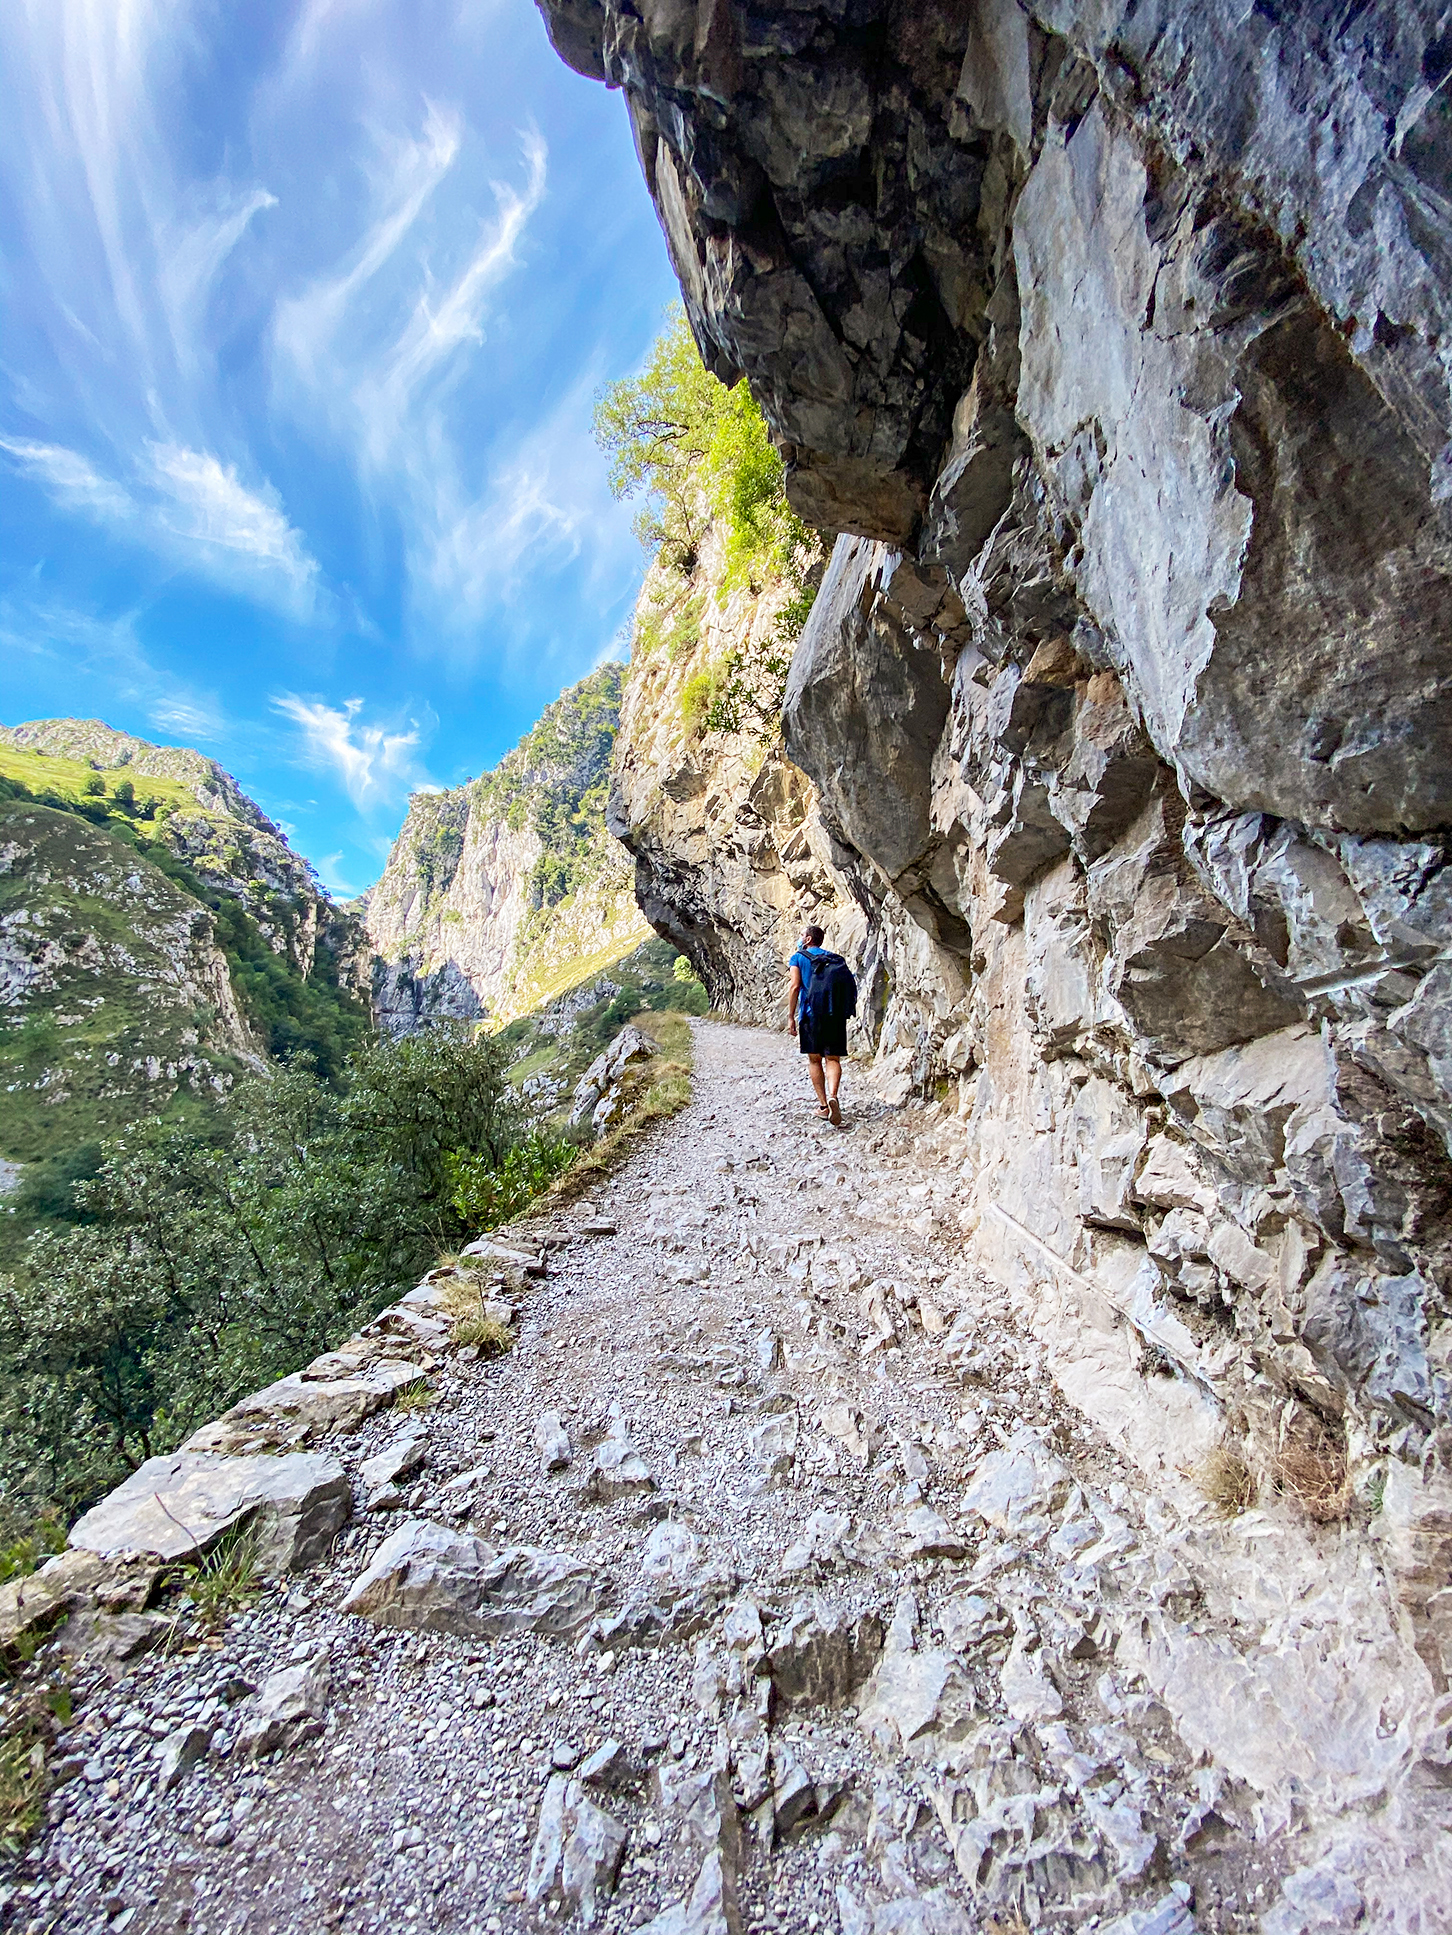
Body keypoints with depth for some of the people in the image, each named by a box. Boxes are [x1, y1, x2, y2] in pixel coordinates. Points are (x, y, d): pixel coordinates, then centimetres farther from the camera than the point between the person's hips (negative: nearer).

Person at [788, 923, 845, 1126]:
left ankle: (823, 1105, 7)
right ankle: (832, 1096, -23)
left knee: (814, 1059, 8)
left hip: (811, 1014, -2)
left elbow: (795, 986, -7)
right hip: (835, 1013, 3)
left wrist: (791, 1016, -7)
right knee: (832, 1058, 2)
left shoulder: (799, 957, 4)